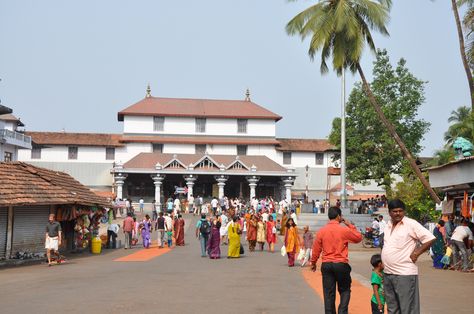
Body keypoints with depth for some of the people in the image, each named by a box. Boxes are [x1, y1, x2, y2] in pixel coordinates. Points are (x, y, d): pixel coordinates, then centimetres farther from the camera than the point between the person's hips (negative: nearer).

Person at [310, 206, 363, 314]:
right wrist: (350, 225, 10)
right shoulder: (344, 230, -9)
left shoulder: (321, 231, -1)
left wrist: (313, 263, 16)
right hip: (341, 264, -3)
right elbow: (359, 237, 6)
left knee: (329, 293, 9)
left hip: (326, 265, 3)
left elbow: (316, 249, 3)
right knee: (345, 290, 13)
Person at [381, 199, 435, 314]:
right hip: (387, 273, 7)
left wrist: (416, 253, -11)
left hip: (405, 274, -7)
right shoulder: (388, 225, 12)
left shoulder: (411, 224, -9)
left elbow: (430, 239, -11)